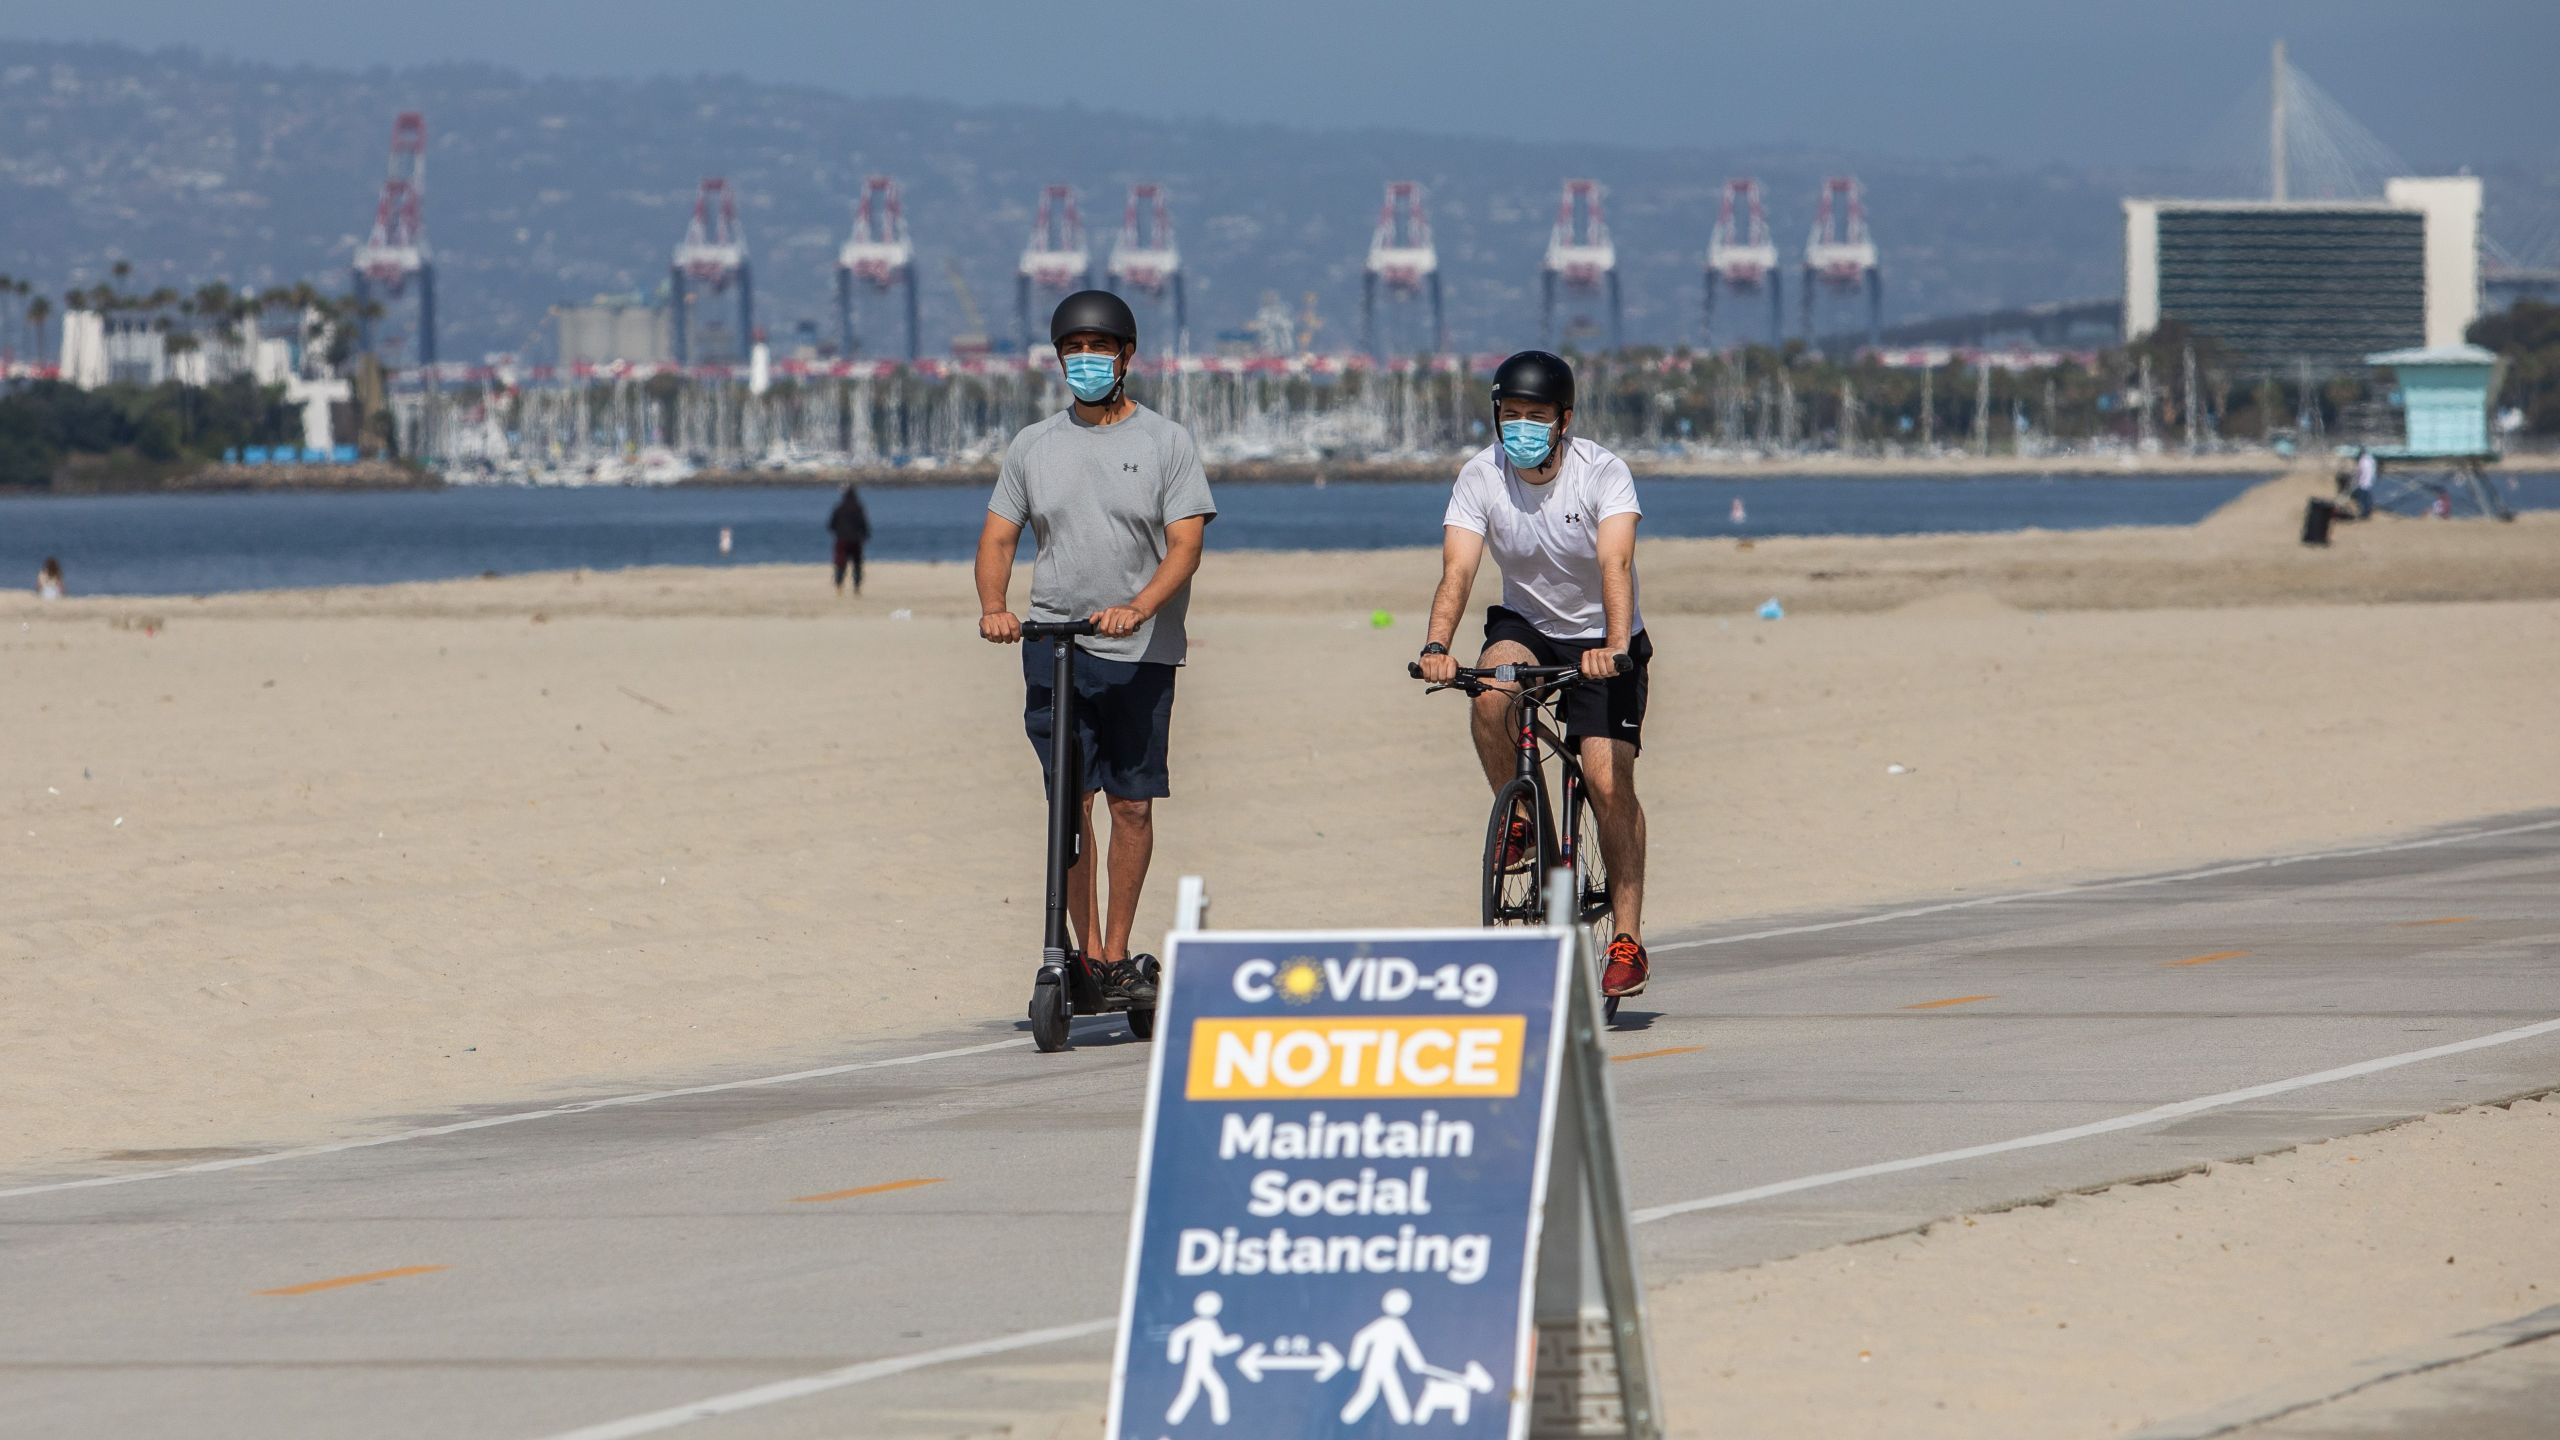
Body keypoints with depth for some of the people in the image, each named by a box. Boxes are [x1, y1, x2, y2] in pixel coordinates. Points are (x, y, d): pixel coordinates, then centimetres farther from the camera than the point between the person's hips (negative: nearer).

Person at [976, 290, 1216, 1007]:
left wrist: (1136, 608, -24)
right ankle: (1086, 953, -1)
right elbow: (998, 537, 11)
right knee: (1071, 802, -5)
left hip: (1140, 652, -2)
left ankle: (1119, 955, 10)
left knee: (1132, 805, 1)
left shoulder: (1166, 442, 3)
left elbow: (1185, 545, -6)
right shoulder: (1033, 445, 11)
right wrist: (993, 607, -10)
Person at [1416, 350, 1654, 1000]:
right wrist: (1437, 646, -42)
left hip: (1599, 638, -2)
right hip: (1526, 625, 2)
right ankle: (1518, 821, -9)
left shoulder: (1603, 473, -20)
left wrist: (1614, 647, -50)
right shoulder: (1481, 477, -14)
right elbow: (1458, 569, -24)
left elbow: (1615, 564, -33)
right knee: (1490, 690, -32)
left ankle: (1628, 939, -4)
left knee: (1609, 783, -15)